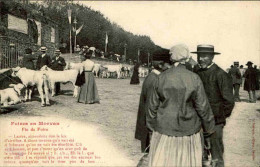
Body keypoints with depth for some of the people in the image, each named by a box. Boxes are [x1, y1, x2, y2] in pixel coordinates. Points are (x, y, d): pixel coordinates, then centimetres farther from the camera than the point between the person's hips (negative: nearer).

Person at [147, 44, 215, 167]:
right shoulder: (194, 79, -11)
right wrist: (209, 127, 8)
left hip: (164, 130, 1)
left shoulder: (161, 78, -6)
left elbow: (153, 105, 1)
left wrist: (152, 125, 16)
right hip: (188, 130, -1)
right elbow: (203, 107, -7)